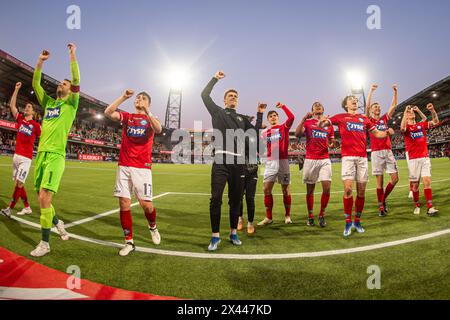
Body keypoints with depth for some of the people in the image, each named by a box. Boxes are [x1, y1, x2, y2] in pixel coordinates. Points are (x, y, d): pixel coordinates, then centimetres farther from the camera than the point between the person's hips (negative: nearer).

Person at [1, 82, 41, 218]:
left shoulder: (36, 125, -1)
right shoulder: (20, 119, 12)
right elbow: (12, 105, 12)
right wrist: (17, 89, 10)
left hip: (26, 158, -6)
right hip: (16, 155, 6)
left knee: (19, 183, -9)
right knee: (18, 183, 8)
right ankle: (27, 208, 16)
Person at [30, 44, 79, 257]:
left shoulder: (71, 104, 5)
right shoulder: (48, 102, 21)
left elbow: (76, 82, -8)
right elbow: (35, 84, 16)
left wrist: (73, 56, -8)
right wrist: (40, 61, 10)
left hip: (55, 155, -7)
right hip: (41, 153, 7)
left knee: (44, 197, -13)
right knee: (42, 197, 10)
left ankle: (45, 243, -5)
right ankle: (57, 222, 34)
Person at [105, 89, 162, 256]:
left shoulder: (150, 119, 9)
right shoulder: (126, 116, 15)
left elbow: (158, 129, -15)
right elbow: (108, 112, -4)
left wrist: (146, 111, -22)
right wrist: (123, 97, -9)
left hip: (142, 167, -2)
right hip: (123, 166, 2)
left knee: (146, 204, -7)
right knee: (124, 203, -2)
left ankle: (152, 227, 26)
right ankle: (129, 242, 9)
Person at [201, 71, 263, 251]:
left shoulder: (242, 118, 24)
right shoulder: (217, 112, 16)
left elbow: (256, 133, 20)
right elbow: (205, 95, 11)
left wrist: (260, 114, 18)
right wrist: (215, 78, 20)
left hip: (239, 162, 3)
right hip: (221, 161, -3)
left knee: (236, 200, 7)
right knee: (216, 199, -8)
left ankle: (233, 233, 21)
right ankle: (215, 236, 3)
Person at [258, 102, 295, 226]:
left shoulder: (284, 127, 4)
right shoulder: (265, 133, 13)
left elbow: (291, 117, -14)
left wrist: (282, 106, -11)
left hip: (283, 161, -3)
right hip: (270, 162, 3)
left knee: (285, 189, 5)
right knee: (266, 189, -3)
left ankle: (287, 216, 18)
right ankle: (268, 217, 6)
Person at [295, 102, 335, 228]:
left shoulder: (329, 124, 13)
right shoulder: (307, 122, 5)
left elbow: (332, 141, 22)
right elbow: (297, 134, -13)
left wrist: (331, 144, -1)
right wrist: (304, 118, -18)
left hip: (325, 160, 2)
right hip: (310, 160, -2)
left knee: (327, 188, -8)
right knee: (310, 190, 4)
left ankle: (322, 215, 9)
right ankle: (310, 216, 15)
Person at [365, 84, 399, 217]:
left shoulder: (385, 118, 17)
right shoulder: (369, 120, 6)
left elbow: (394, 105, 14)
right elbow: (367, 106, -7)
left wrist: (395, 91, 6)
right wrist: (371, 90, -8)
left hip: (388, 151, 4)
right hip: (376, 152, -4)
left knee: (395, 178, -1)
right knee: (380, 180, -3)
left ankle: (383, 199, 19)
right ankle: (381, 207, 4)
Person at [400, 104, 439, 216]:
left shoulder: (421, 125, 15)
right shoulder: (406, 127, 1)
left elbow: (435, 122, 10)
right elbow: (402, 128, -22)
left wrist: (432, 110, -6)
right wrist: (405, 111, -22)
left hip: (425, 157, 3)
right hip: (413, 159, -3)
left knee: (427, 181, -7)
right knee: (415, 184, 1)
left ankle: (429, 207, -7)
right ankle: (417, 205, 16)